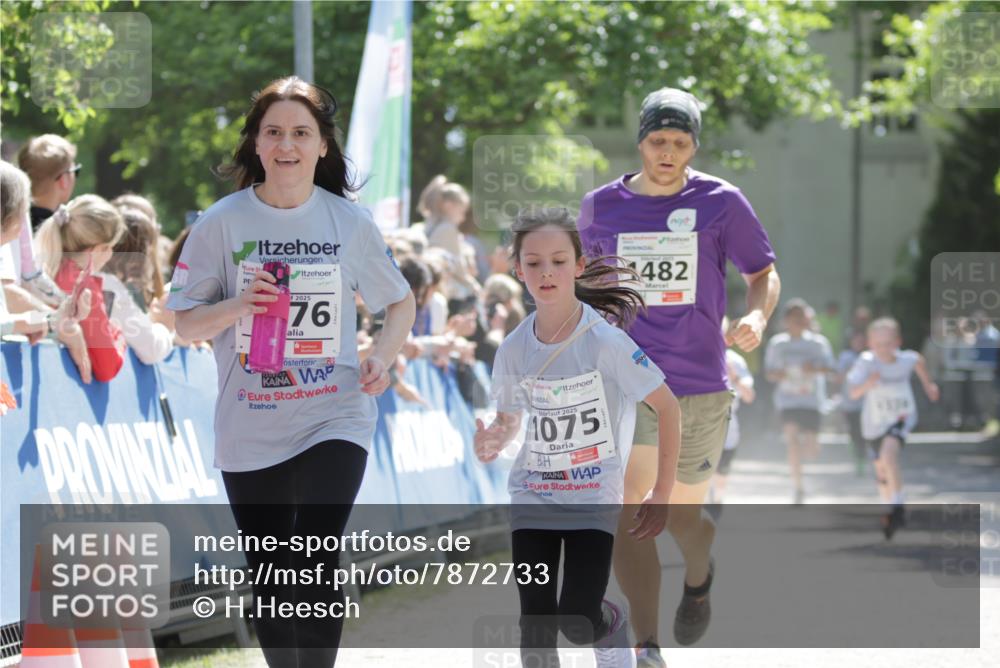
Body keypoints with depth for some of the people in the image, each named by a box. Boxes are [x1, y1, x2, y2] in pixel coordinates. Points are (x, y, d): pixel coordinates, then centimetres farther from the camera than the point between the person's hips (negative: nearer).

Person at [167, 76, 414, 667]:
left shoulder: (351, 222, -1)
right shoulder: (222, 223, -2)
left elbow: (400, 302, 12)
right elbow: (186, 324, 1)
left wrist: (383, 357, -8)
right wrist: (238, 306, -19)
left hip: (335, 419, -1)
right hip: (249, 432, 2)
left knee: (314, 567, -20)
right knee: (270, 584, 10)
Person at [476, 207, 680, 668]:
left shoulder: (604, 340, -17)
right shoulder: (514, 349, -4)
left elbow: (667, 406, -10)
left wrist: (661, 494, -10)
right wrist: (491, 444, -14)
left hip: (594, 497, -3)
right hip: (532, 497, 3)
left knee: (579, 621, -13)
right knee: (536, 623, -4)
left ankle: (614, 628, 21)